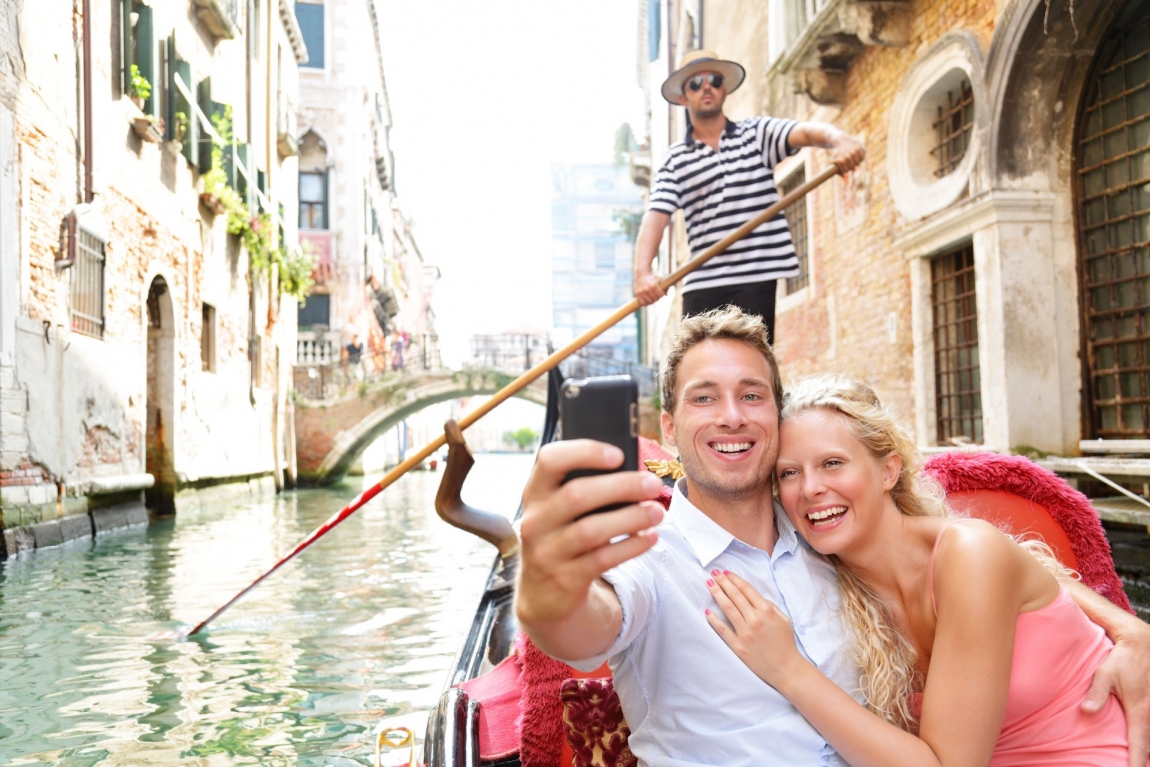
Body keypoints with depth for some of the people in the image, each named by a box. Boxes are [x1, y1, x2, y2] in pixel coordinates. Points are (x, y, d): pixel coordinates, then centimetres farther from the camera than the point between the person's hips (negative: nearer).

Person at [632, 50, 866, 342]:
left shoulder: (757, 132, 8)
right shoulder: (674, 160, 9)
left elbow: (807, 132, -9)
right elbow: (655, 217, -3)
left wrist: (840, 140, -33)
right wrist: (643, 270, -21)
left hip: (758, 277, -1)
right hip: (702, 282, 1)